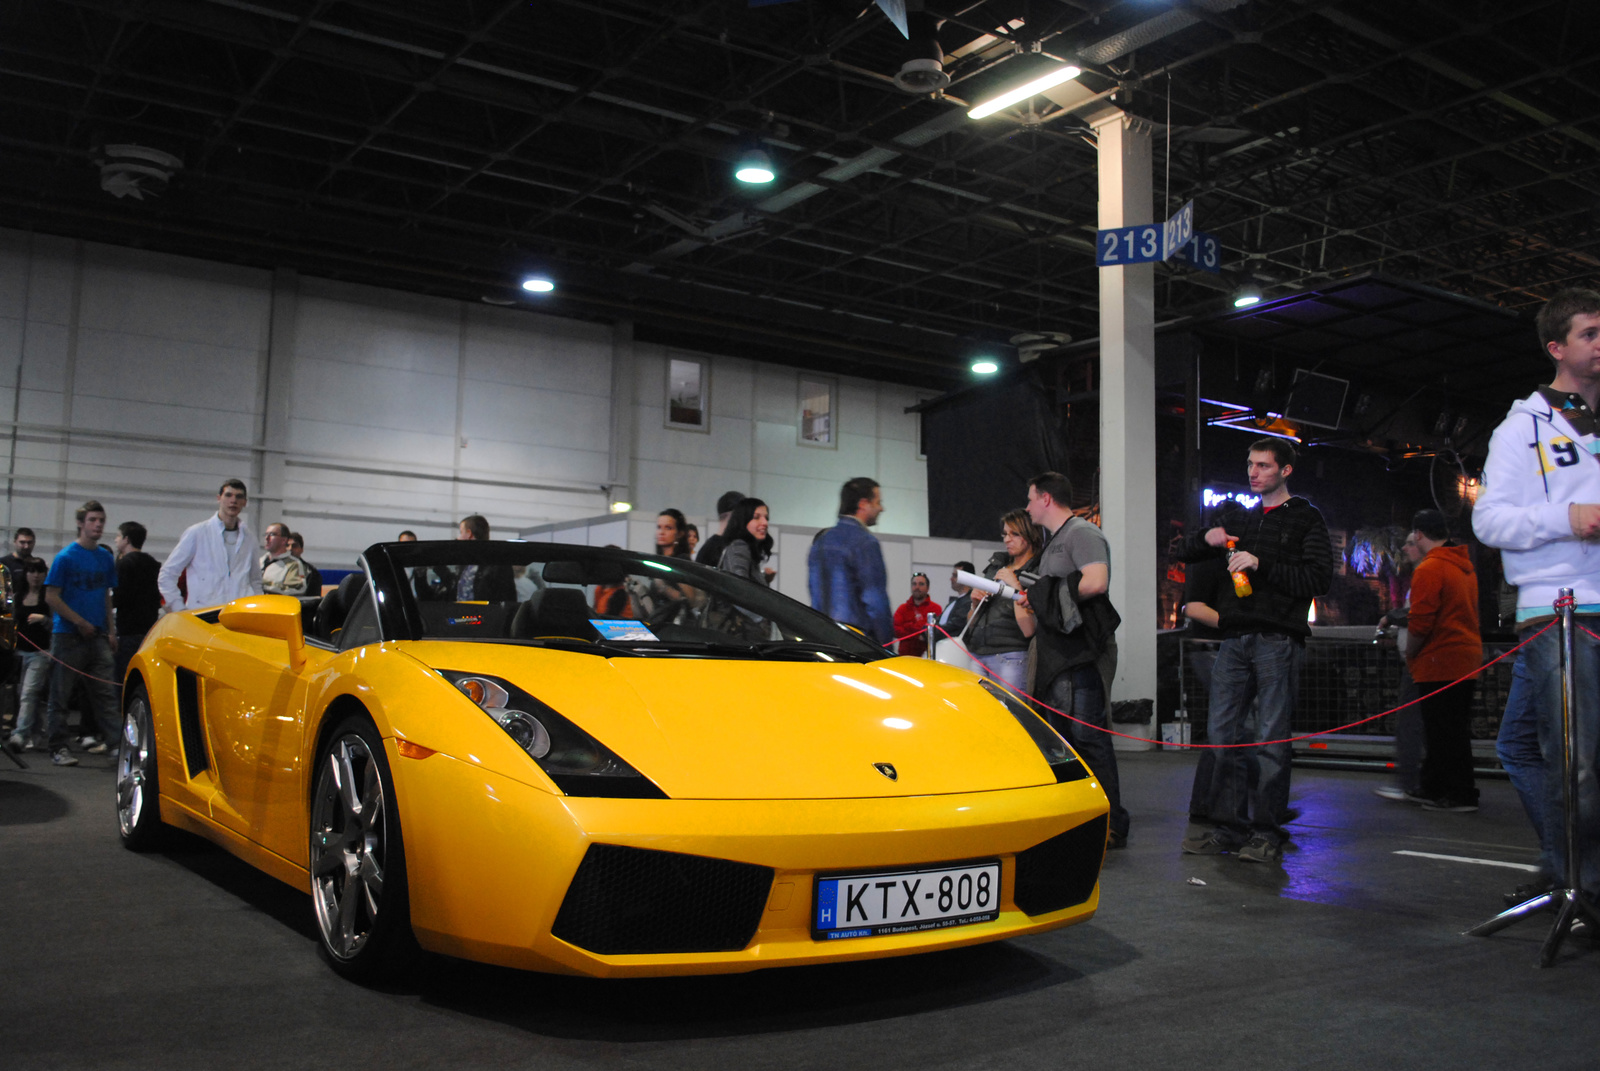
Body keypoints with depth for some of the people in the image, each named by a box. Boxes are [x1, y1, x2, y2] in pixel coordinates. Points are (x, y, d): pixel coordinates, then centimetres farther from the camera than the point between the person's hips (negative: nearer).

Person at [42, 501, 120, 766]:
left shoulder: (105, 558, 11)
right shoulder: (66, 557, -5)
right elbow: (51, 597, -7)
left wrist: (111, 631, 11)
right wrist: (81, 622, -12)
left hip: (97, 635, 4)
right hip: (68, 635, -4)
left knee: (105, 691, -1)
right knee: (60, 694, 2)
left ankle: (115, 738, -3)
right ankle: (57, 747, 8)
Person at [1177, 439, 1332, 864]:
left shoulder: (1305, 518, 6)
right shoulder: (1242, 519, 22)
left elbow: (1319, 577, -7)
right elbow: (1188, 553, 28)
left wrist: (1261, 564, -14)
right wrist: (1208, 539, 5)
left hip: (1278, 639, -5)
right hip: (1235, 638, 5)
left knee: (1271, 739, -4)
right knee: (1222, 734, 2)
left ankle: (1267, 830, 2)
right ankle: (1227, 824, 9)